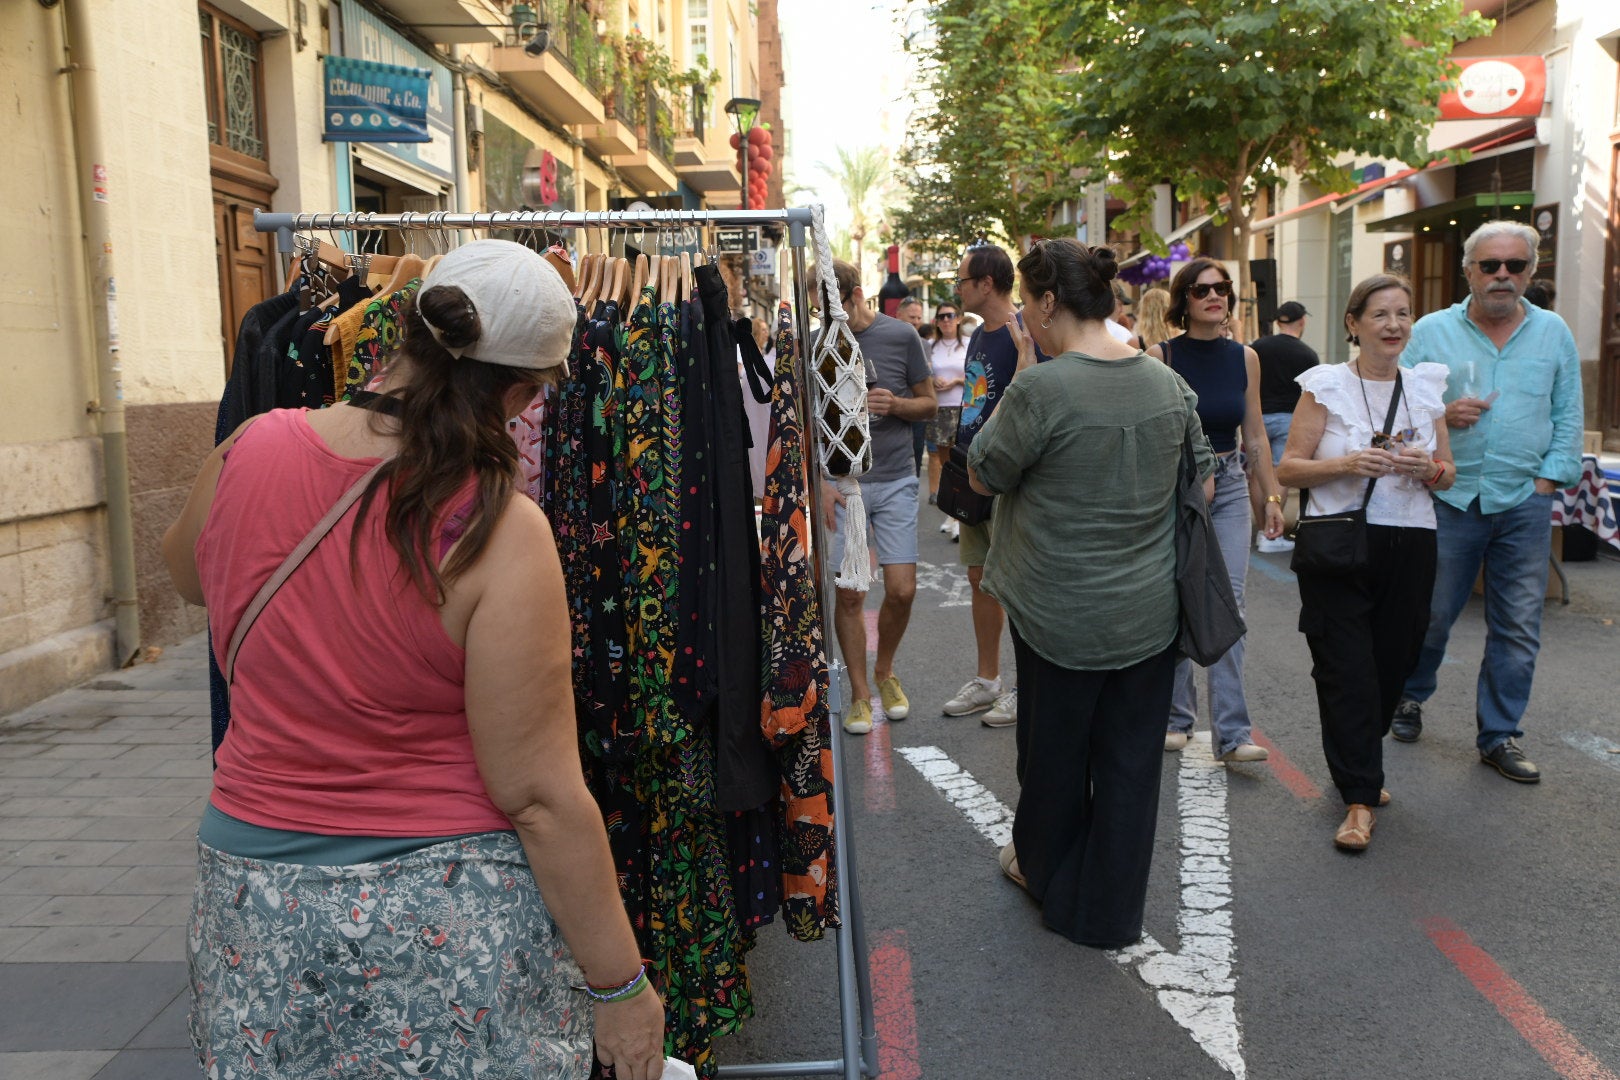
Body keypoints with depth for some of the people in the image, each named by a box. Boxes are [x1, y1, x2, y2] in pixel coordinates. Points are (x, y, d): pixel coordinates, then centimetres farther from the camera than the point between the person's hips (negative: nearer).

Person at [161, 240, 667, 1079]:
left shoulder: (247, 451, -8)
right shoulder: (500, 533, -23)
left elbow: (187, 574, 16)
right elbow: (537, 794, -20)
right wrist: (619, 983, -10)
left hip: (251, 894, 5)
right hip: (447, 917, -4)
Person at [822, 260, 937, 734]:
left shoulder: (901, 336, 0)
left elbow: (929, 404, 7)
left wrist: (896, 403, -15)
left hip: (895, 480, 0)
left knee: (902, 590, -2)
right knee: (849, 593, 1)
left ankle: (885, 671, 25)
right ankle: (860, 692, 16)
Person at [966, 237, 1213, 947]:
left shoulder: (1041, 389, -20)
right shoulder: (1168, 384, -1)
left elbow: (983, 475, -6)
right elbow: (1201, 477, 10)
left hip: (1060, 616, -4)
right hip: (1150, 614, 5)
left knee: (1055, 753, 17)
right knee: (1130, 761, 13)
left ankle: (1048, 872, 40)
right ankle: (1111, 915, 27)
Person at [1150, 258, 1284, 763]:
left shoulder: (1245, 358, 5)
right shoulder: (1161, 357, -6)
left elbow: (1255, 435, 11)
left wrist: (1273, 496, 11)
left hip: (1229, 486, 3)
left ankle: (1232, 734, -3)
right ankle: (1175, 717, 22)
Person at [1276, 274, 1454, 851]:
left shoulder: (1426, 386, 9)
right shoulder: (1325, 385, -2)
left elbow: (1448, 475, 15)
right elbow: (1288, 468, -4)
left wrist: (1427, 468, -7)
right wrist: (1347, 464, -19)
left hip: (1409, 545, 4)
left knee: (1391, 664, 10)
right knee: (1346, 671, -4)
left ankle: (1358, 767, 33)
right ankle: (1360, 797, 5)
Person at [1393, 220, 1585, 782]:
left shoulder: (1554, 333, 9)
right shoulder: (1432, 331, 2)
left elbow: (1569, 417, 9)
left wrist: (1548, 479, 0)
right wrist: (1440, 416, -16)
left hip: (1525, 503, 2)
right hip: (1450, 498, -2)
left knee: (1518, 627, 4)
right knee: (1429, 613, 6)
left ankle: (1499, 735, 17)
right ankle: (1410, 697, 32)